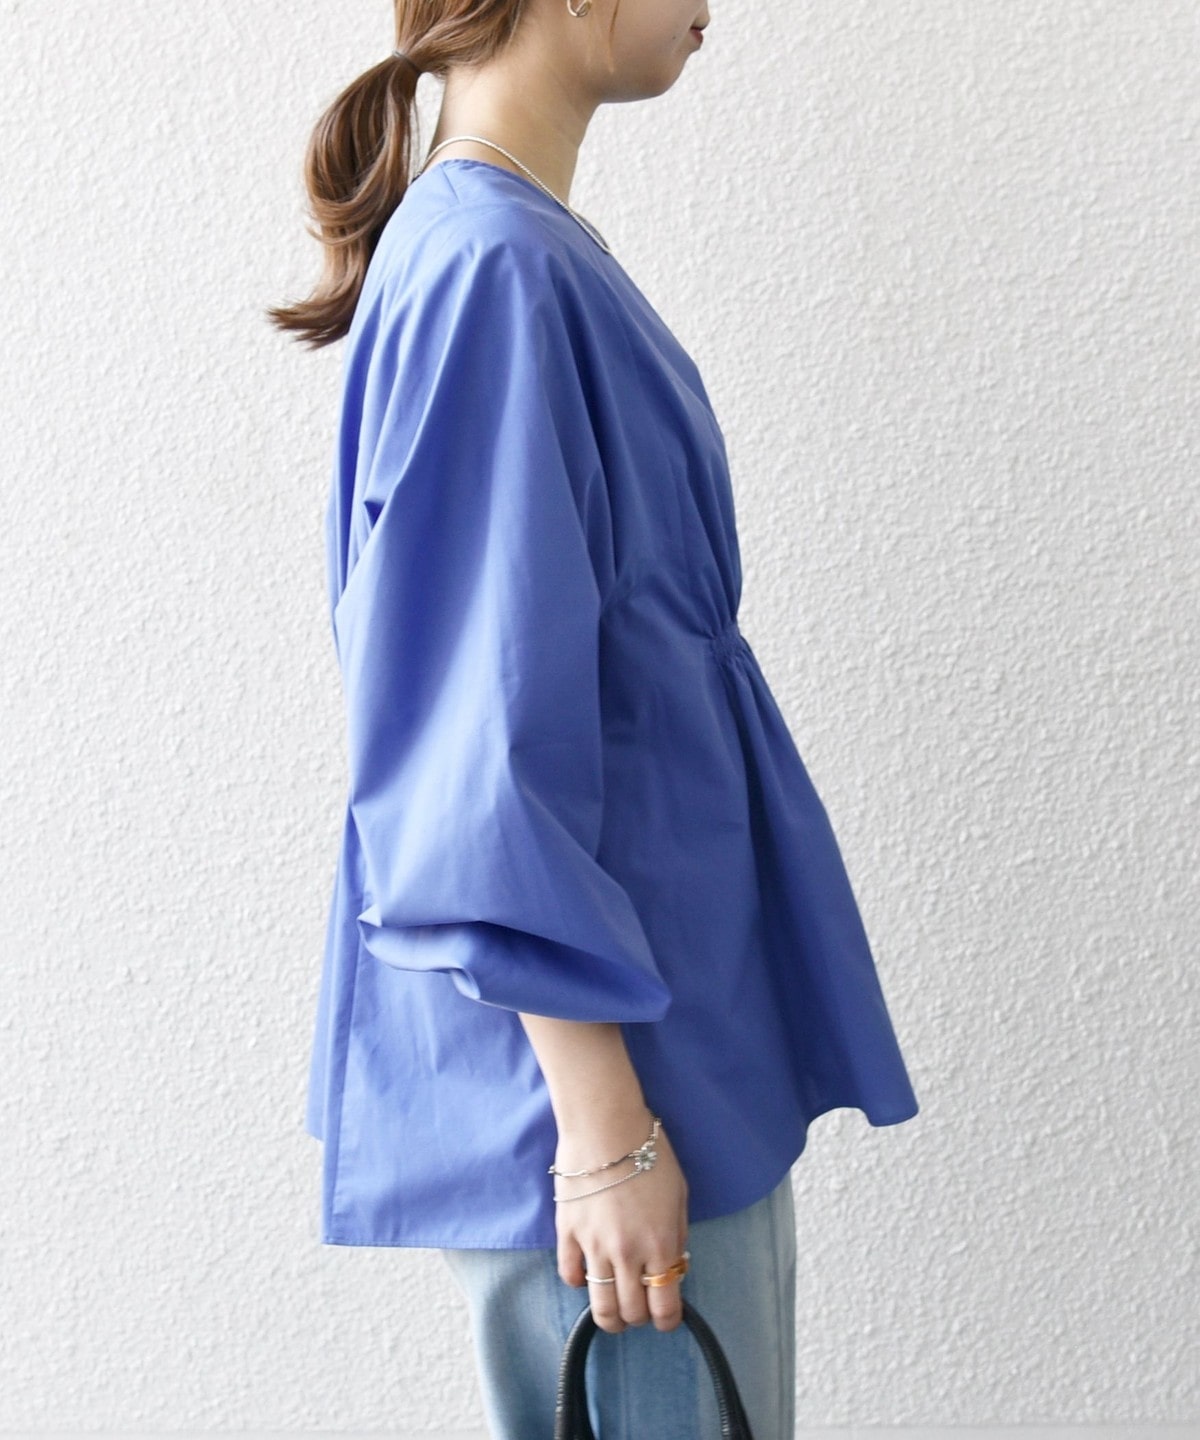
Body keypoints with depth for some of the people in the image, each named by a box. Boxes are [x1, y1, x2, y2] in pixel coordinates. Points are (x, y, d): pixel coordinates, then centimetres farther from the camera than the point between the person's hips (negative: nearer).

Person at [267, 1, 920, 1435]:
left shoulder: (531, 251, 10)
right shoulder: (492, 273, -19)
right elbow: (493, 741, -23)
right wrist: (603, 1126, -19)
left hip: (680, 1025, 10)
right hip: (585, 1046, -9)